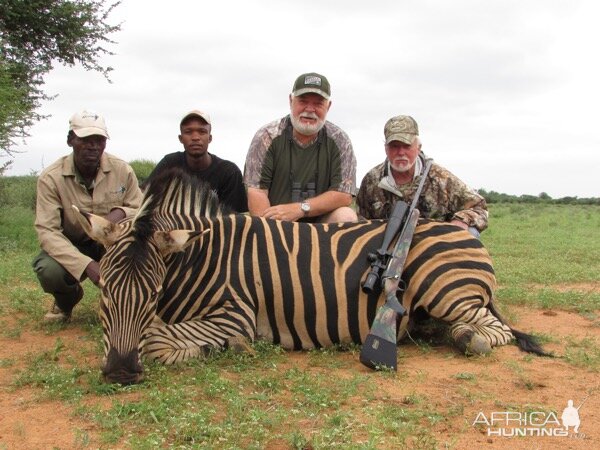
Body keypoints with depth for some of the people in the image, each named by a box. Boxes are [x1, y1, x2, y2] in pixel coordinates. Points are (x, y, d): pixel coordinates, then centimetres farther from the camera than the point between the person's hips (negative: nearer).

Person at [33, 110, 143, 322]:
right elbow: (47, 231, -25)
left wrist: (121, 212, -33)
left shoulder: (122, 170, -13)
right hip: (71, 246, -1)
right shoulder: (51, 177, -19)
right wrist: (86, 264, -40)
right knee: (48, 271, -34)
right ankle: (66, 300, 8)